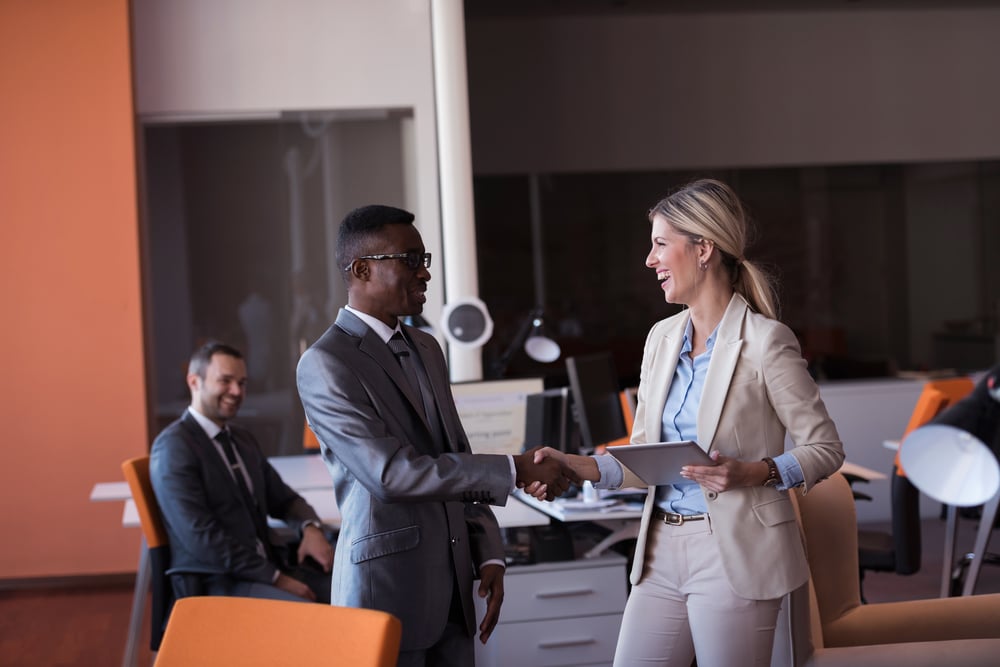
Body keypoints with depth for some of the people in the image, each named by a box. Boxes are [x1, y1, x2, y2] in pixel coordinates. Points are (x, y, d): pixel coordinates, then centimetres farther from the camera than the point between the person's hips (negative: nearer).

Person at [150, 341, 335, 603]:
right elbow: (200, 537, -17)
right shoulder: (173, 447, -9)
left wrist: (310, 528, -1)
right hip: (214, 582, -8)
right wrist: (275, 579, -18)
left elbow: (283, 499, 24)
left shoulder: (243, 439, 18)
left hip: (267, 566, 8)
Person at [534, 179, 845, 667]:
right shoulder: (662, 338, 11)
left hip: (734, 554, -6)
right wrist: (577, 467, -2)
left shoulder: (765, 341, -9)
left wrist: (756, 473, -21)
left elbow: (826, 449, -6)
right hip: (662, 551, 6)